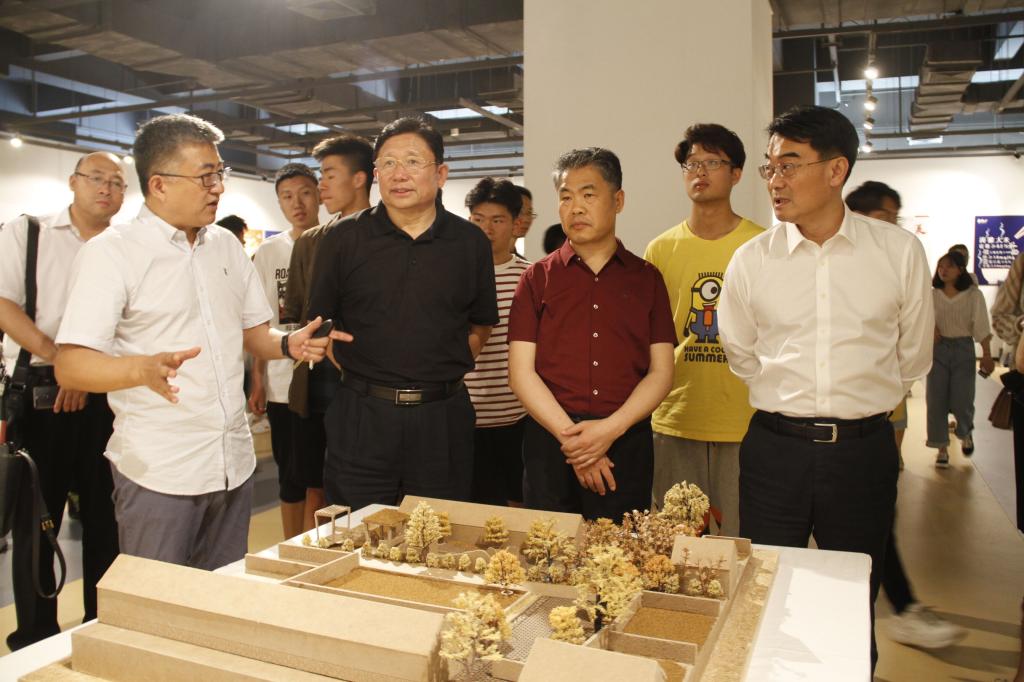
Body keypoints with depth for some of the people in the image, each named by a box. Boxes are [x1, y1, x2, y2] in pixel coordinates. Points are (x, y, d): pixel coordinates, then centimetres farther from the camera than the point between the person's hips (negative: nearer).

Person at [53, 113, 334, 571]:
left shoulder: (226, 245, 10)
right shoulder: (110, 251, -8)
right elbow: (69, 366, -15)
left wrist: (290, 345, -6)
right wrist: (144, 369, -34)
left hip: (234, 464, 6)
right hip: (158, 475, -5)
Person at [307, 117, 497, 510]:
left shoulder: (471, 242, 4)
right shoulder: (343, 241, 1)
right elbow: (318, 322, 8)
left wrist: (450, 372, 5)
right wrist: (357, 374, 0)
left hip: (442, 418, 1)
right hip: (361, 417, -1)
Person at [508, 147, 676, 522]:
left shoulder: (647, 278, 8)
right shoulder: (538, 277, 6)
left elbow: (661, 372, 3)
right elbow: (521, 372, -1)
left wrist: (611, 429, -11)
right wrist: (570, 436, -11)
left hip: (627, 443, 1)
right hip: (550, 440, 0)